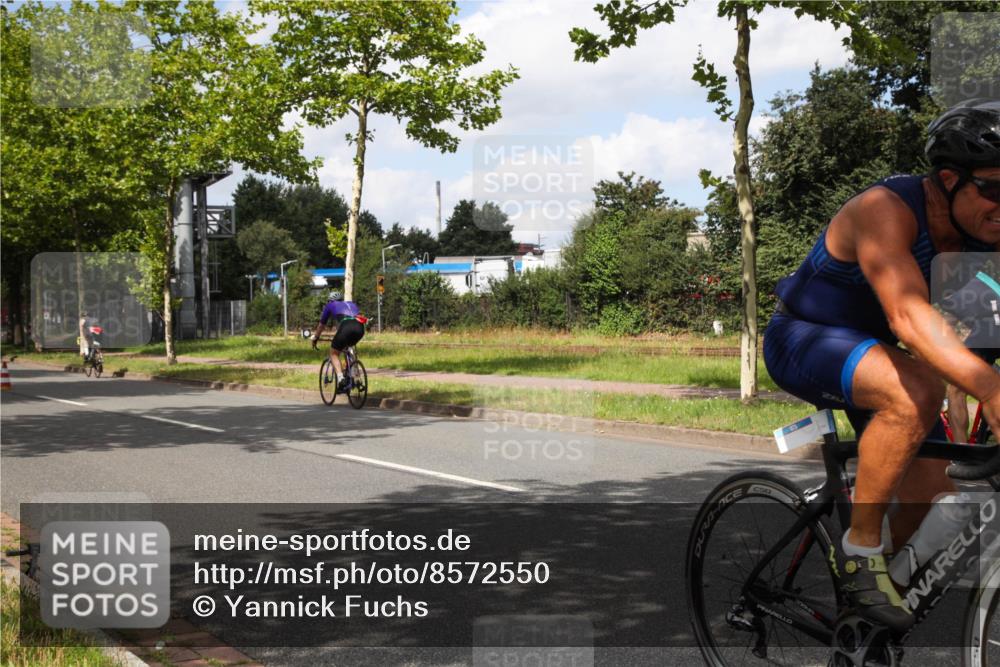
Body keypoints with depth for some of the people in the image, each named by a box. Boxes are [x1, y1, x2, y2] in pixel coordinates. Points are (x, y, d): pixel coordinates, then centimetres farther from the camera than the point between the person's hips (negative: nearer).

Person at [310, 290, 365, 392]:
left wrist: (315, 338, 53)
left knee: (334, 353, 12)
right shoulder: (352, 304, 38)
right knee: (346, 347, 32)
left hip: (346, 327, -4)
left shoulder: (330, 305, 28)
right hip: (360, 327, 4)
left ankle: (340, 377, -11)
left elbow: (321, 325, 37)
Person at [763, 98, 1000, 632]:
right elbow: (908, 314, -45)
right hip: (801, 342, -7)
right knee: (916, 393, -35)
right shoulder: (886, 209, -30)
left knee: (931, 489, -2)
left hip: (867, 348, 8)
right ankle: (858, 550, -19)